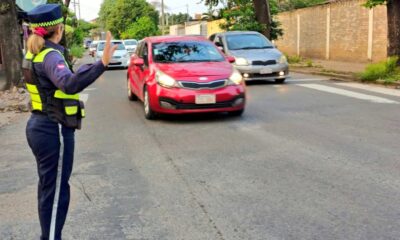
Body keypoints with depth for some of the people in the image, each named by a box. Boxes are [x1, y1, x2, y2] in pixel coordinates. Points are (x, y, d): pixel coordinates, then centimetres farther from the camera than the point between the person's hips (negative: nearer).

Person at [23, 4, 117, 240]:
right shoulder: (50, 56, -20)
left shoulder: (35, 53, 8)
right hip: (53, 131, -10)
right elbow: (69, 84, -40)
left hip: (40, 126, 10)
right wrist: (102, 63, -49)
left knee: (48, 186, 19)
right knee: (56, 191, 0)